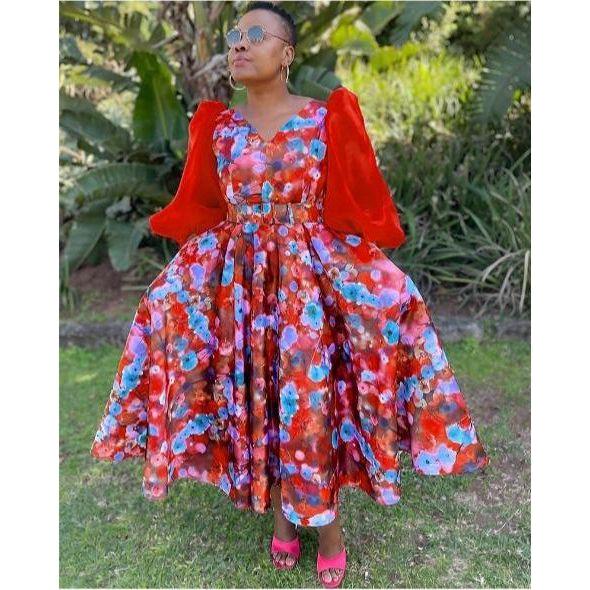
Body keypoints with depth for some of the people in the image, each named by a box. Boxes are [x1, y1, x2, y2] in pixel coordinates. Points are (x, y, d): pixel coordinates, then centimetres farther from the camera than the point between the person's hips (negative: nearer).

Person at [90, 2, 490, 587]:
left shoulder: (327, 117, -1)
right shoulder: (218, 126, 8)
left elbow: (358, 200, 1)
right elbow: (201, 206, 15)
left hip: (313, 271, -2)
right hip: (237, 275, 3)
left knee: (313, 392, -3)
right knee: (254, 392, 6)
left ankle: (325, 516, 21)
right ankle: (280, 509, 29)